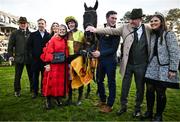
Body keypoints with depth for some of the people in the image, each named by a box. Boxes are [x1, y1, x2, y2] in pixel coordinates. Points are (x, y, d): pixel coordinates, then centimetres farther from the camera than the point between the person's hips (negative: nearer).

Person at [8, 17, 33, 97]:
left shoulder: (30, 34, 6)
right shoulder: (15, 33, 5)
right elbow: (10, 45, 4)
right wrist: (10, 55, -3)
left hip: (29, 58, 1)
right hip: (19, 58, 0)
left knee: (31, 75, 8)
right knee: (17, 76, 8)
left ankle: (33, 89, 20)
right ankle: (17, 91, 23)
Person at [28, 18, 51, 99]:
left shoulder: (49, 35, 6)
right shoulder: (33, 35, 9)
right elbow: (29, 45, 5)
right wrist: (33, 54, -4)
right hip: (35, 59, 1)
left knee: (44, 76, 6)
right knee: (35, 76, 7)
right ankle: (35, 92, 19)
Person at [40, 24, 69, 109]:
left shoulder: (65, 41, 13)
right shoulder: (53, 40, -2)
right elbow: (48, 52, -8)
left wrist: (67, 63, 8)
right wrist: (48, 64, -15)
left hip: (62, 65, 5)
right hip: (53, 64, -5)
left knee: (61, 81, 10)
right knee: (51, 81, -2)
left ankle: (58, 97, 24)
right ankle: (48, 100, 9)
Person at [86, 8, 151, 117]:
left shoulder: (148, 29, 0)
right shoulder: (125, 27, -1)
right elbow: (111, 30, -5)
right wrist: (96, 30, -14)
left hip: (142, 65, 0)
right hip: (128, 64, 0)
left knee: (140, 88, 14)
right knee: (125, 87, 12)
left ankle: (138, 108, 36)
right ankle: (123, 106, 34)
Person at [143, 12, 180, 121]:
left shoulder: (169, 34, -5)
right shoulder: (152, 35, 12)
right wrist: (148, 65, 8)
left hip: (163, 70, -4)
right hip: (151, 69, 5)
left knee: (160, 93, 4)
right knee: (149, 91, 6)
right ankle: (149, 112, 25)